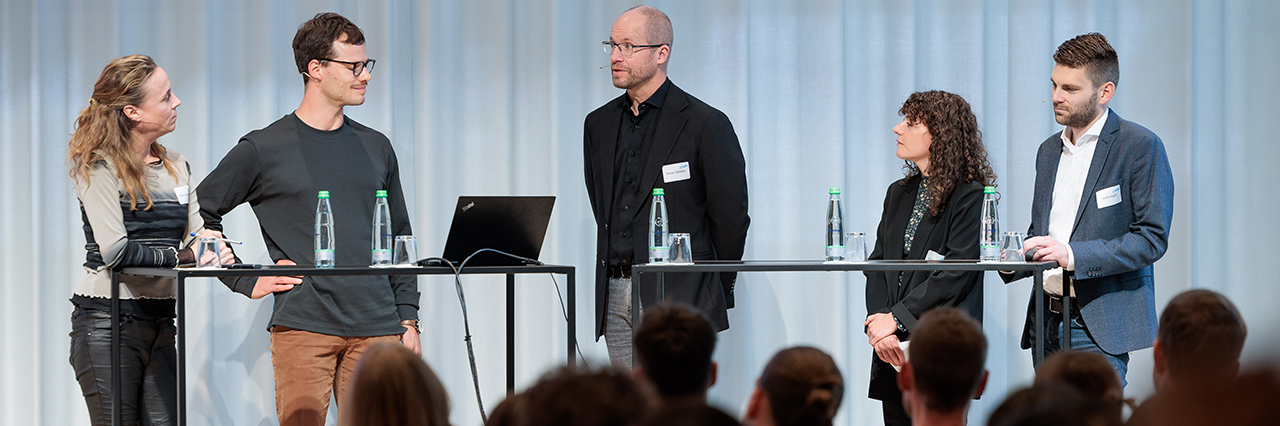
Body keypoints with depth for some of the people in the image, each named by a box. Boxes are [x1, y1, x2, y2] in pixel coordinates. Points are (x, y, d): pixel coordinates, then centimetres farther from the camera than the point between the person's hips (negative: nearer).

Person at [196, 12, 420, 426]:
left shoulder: (376, 148, 15)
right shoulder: (262, 150, 2)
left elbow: (399, 239, 19)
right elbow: (198, 217, 6)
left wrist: (408, 320, 12)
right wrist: (248, 281, -1)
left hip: (376, 329, 4)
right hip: (301, 327, -3)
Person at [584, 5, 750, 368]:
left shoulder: (704, 124, -5)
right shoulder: (598, 125, 14)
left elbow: (731, 216, -1)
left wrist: (715, 293, 5)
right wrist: (618, 265, 16)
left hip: (677, 298, -6)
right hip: (615, 297, 6)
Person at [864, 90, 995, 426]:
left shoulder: (970, 197, -6)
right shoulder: (899, 193, 17)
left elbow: (955, 274, -14)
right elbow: (877, 265, 11)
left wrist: (896, 319, -15)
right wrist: (878, 323, -6)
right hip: (894, 349, 7)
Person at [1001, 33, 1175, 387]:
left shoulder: (1140, 146, -6)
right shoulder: (1049, 151, 18)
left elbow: (1152, 238, -12)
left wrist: (1072, 255, -21)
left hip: (1098, 326, -7)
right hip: (1047, 320, 7)